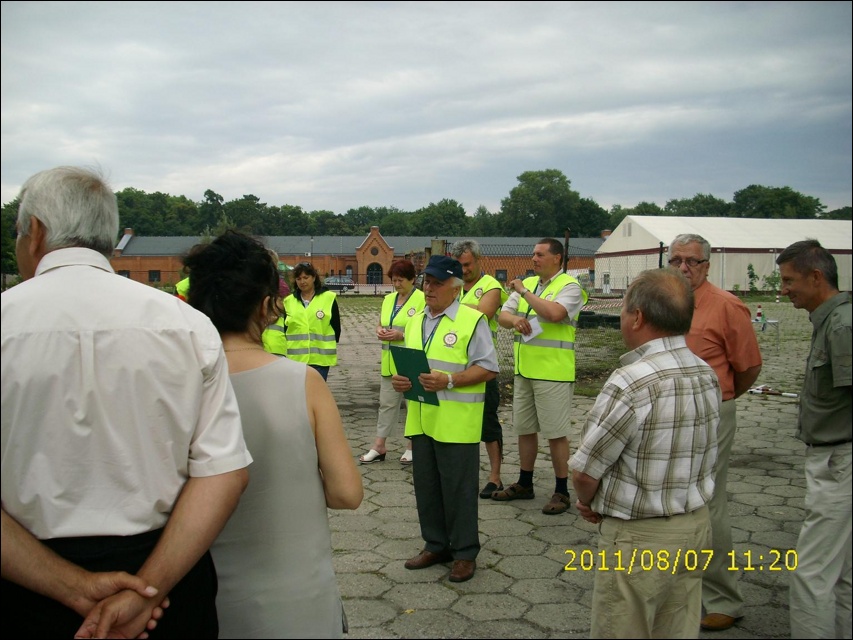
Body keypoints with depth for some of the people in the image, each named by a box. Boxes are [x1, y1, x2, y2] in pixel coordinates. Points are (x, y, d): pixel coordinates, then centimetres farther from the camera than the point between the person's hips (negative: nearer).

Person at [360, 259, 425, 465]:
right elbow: (380, 324, 21)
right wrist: (380, 331, -2)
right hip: (389, 362, 7)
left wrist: (402, 335, -21)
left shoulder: (422, 299, -10)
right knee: (386, 403, 10)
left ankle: (411, 446, 17)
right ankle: (379, 446, 16)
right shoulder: (388, 299, 13)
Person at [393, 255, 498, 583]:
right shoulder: (415, 321, 13)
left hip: (456, 422, -6)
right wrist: (399, 379, 0)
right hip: (421, 419, 7)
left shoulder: (472, 320, -8)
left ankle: (464, 552, 19)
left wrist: (449, 380, -22)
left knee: (458, 489, 3)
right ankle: (435, 545, 31)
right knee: (426, 486, 15)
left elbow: (488, 368, -12)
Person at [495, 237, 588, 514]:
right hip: (524, 370, 7)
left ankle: (561, 492, 13)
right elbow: (502, 316, 8)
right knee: (525, 429, 16)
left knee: (556, 433, 1)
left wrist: (524, 292, -16)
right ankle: (524, 484, 30)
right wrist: (514, 319, -15)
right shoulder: (527, 283, 12)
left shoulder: (569, 287, -9)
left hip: (553, 373, -7)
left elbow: (554, 313, -28)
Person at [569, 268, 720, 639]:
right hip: (695, 525, 8)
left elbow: (584, 471, -19)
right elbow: (699, 456, 9)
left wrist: (587, 501, 5)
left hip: (640, 538, -7)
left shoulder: (631, 383, -25)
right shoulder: (707, 374, 0)